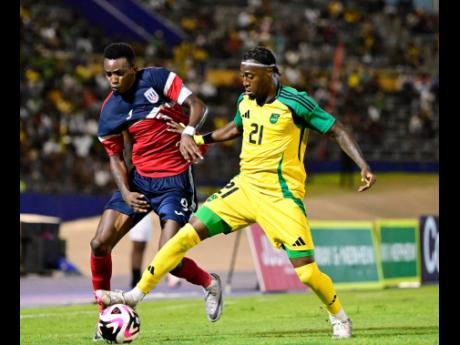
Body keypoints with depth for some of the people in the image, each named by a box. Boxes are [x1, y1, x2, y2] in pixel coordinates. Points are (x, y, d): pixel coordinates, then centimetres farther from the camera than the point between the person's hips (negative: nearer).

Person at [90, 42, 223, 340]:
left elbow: (197, 105, -12)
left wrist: (188, 133, -32)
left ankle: (210, 284, 18)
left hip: (175, 179, -5)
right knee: (100, 244, -8)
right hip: (139, 179, 5)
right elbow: (116, 157, 7)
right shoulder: (110, 111, 1)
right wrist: (125, 192, -9)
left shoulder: (159, 79, -10)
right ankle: (105, 313, 8)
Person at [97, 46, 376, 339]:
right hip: (245, 185, 6)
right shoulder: (246, 102, 8)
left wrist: (364, 166, -17)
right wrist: (199, 139, 29)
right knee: (189, 233, -3)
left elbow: (337, 131, -7)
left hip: (280, 194, -6)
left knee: (306, 272, -11)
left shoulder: (295, 103, -12)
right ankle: (137, 294, 5)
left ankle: (340, 318, 17)